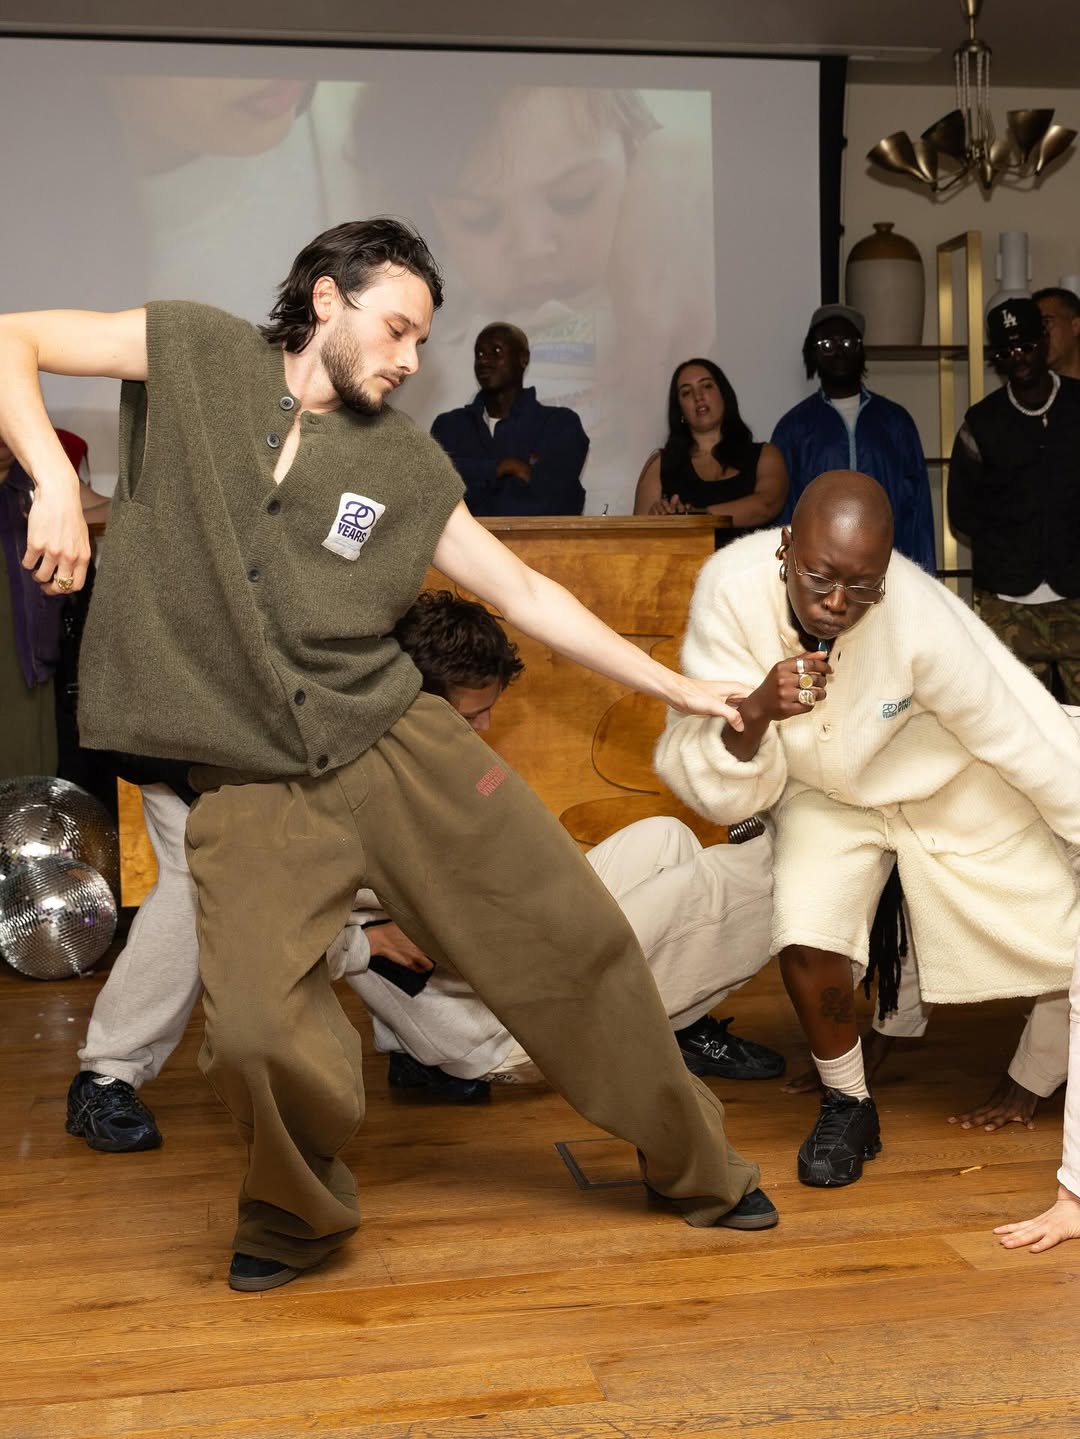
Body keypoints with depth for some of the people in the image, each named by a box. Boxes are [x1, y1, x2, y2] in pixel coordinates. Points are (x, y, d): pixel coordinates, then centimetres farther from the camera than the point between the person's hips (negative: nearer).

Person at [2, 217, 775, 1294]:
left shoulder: (407, 465, 7)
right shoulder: (192, 355, 3)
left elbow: (522, 590, 12)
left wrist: (678, 688, 10)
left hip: (397, 743, 3)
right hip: (252, 784, -3)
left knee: (576, 939, 3)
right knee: (257, 1033, -20)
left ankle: (698, 1168, 27)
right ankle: (297, 1216, 15)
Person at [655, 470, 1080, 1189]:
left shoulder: (924, 619, -36)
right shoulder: (731, 591, -30)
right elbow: (719, 790, -25)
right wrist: (755, 713, -44)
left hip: (956, 786, 0)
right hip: (823, 792, 1)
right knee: (806, 940, -22)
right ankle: (848, 1107, 5)